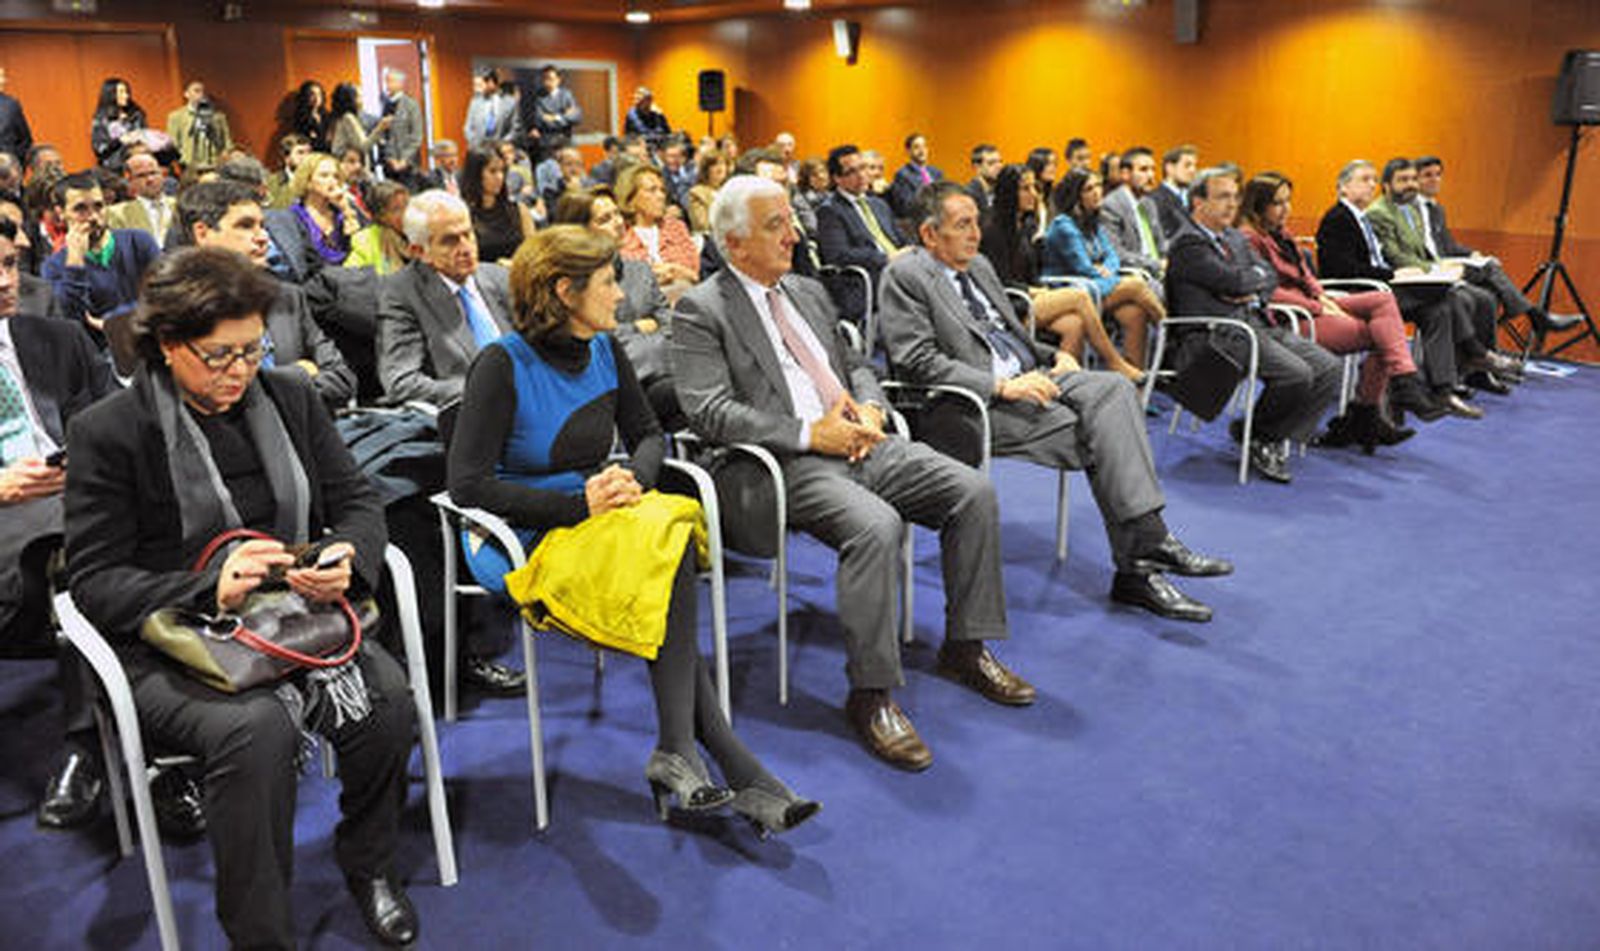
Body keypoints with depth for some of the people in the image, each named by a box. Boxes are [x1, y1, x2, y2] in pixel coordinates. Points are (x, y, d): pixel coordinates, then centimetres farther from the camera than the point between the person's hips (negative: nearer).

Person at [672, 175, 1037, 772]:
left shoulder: (808, 292, 21)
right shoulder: (701, 311, -2)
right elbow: (710, 414, -13)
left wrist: (869, 407, 2)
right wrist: (811, 434, -18)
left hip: (858, 442, 8)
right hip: (787, 464, -7)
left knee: (974, 491, -8)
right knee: (875, 526, -34)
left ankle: (966, 646, 7)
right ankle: (870, 695, -19)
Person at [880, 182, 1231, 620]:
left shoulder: (979, 265, 21)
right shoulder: (904, 276, -5)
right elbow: (919, 363, -15)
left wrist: (1053, 355, 8)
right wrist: (1001, 386, -21)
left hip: (1026, 376, 8)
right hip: (976, 403, -8)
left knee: (1114, 388, -18)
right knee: (1097, 436, -22)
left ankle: (1146, 542, -24)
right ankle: (1136, 567, -15)